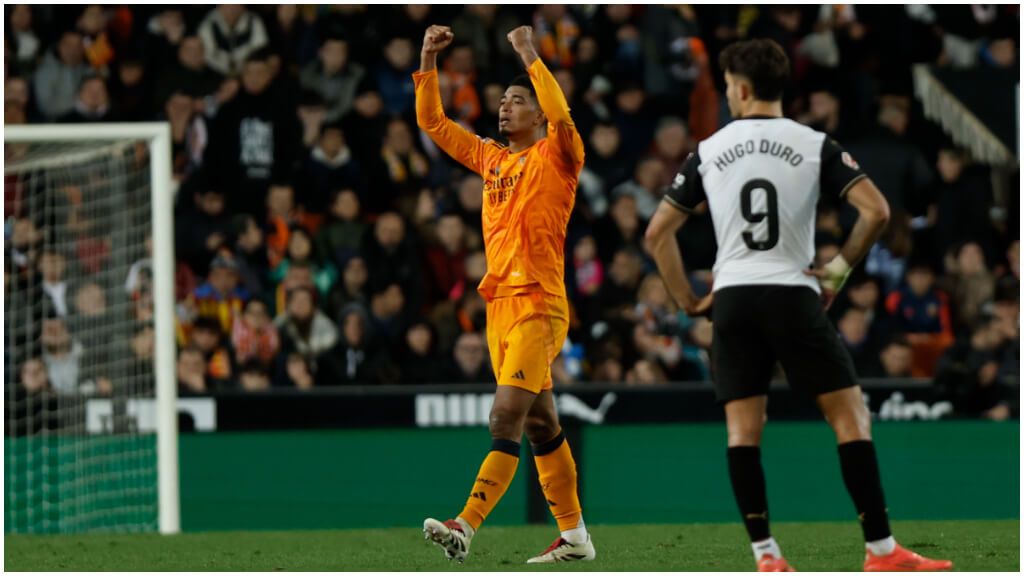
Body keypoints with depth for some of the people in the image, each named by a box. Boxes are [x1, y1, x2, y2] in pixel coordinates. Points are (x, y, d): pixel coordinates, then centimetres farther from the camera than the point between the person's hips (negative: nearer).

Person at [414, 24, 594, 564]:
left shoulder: (555, 158, -3)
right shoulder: (492, 159, 17)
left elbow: (561, 115, -24)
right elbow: (432, 123, 23)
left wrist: (529, 55, -20)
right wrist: (428, 63, 13)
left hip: (538, 306, -8)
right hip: (499, 302, 8)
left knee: (506, 418, -16)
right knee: (539, 423, 10)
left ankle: (466, 527, -25)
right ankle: (574, 536, 16)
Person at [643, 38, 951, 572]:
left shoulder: (709, 152, 6)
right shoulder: (814, 145, 0)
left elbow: (657, 233, 8)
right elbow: (876, 211, -10)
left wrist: (688, 301, 14)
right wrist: (841, 267, 4)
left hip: (732, 301, 2)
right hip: (794, 295, -2)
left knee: (742, 429, 3)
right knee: (850, 414, 2)